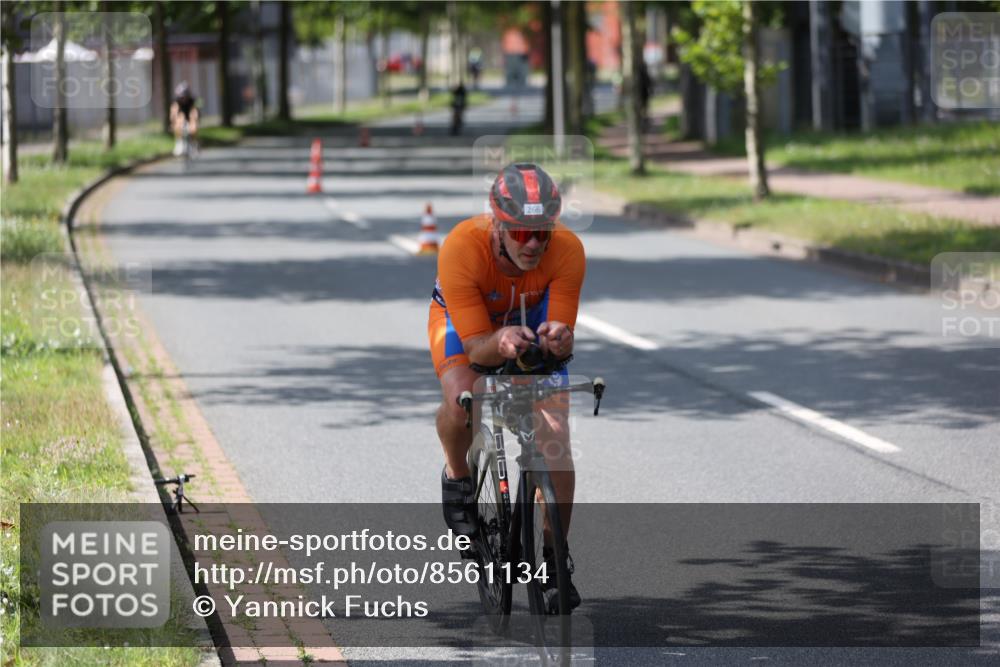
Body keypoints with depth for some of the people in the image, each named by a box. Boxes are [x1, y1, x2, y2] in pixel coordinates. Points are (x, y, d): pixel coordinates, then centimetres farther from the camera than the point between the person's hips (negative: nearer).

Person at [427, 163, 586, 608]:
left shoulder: (567, 251, -33)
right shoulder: (462, 248, -39)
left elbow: (563, 345, -28)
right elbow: (476, 346, -35)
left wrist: (558, 337, -52)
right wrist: (500, 342, -58)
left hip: (531, 320, 2)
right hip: (464, 320, -2)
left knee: (555, 436, -13)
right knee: (460, 400, -33)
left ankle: (554, 558, 3)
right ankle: (457, 476, 1)